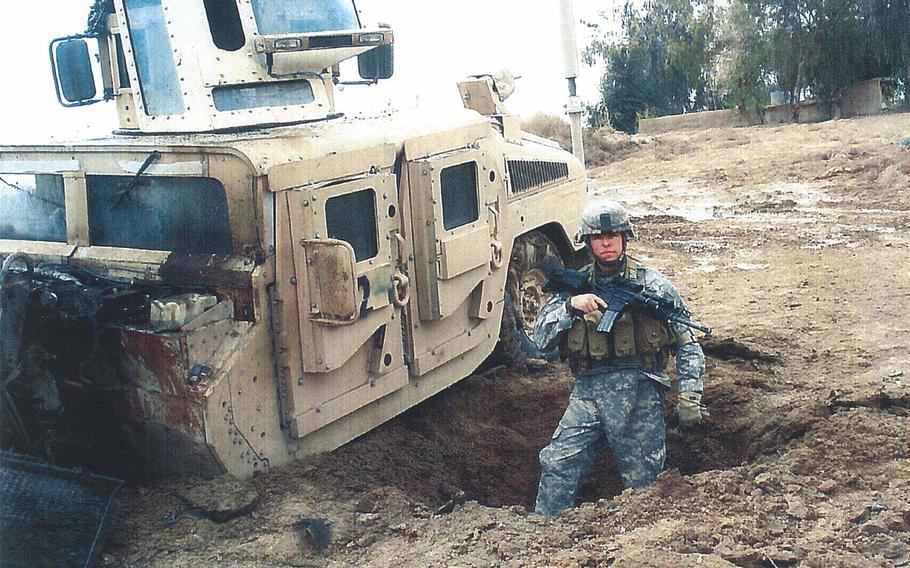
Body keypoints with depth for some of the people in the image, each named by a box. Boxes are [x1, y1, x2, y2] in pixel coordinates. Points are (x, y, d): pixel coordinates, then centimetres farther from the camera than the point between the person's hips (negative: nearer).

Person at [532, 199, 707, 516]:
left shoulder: (652, 284, 5)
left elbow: (687, 346, 7)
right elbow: (541, 340, 3)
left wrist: (689, 397, -4)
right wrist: (571, 307, -13)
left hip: (639, 391, -1)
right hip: (587, 392, 2)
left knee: (644, 483, 3)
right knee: (556, 465, -10)